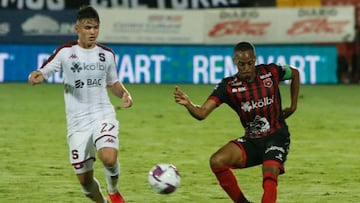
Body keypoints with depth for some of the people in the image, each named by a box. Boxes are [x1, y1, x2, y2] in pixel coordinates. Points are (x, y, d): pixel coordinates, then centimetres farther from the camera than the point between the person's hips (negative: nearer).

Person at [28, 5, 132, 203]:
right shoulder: (65, 52, -3)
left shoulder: (107, 54, 4)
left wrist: (124, 94, -3)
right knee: (84, 178, 3)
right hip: (77, 122, 0)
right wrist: (36, 77, -32)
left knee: (109, 158, -28)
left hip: (103, 115, 0)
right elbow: (42, 73, -8)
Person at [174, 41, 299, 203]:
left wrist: (293, 106, 12)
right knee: (217, 161, -19)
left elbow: (295, 73, 16)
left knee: (269, 177, -28)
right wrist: (188, 104, -40)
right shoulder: (228, 86, -8)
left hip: (276, 136, -3)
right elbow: (202, 113, -18)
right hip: (251, 140, 3)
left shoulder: (270, 72, -7)